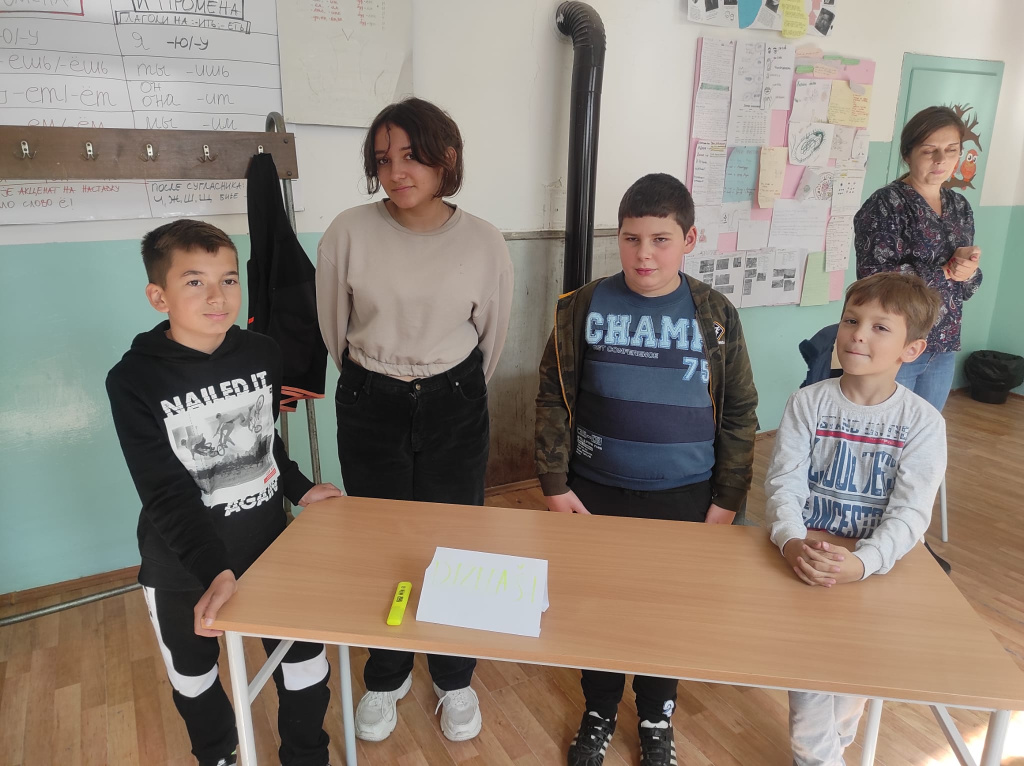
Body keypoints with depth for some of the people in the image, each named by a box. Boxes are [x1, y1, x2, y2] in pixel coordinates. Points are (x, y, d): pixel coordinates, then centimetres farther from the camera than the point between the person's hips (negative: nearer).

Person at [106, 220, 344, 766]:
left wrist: (298, 488, 5)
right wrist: (215, 569, -32)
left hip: (269, 542, 2)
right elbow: (166, 494, -23)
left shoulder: (261, 354, -6)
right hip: (183, 564, -2)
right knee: (193, 675, 21)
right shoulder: (135, 381, -18)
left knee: (306, 665, 8)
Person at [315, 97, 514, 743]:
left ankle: (454, 679, 37)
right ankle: (386, 678, 39)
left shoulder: (484, 242, -9)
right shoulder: (350, 232, -11)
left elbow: (493, 334, 5)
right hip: (370, 409, 0)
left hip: (455, 409, 0)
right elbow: (333, 324, 4)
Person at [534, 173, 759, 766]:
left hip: (684, 498, 0)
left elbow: (740, 415, 0)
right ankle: (599, 714, 40)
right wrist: (555, 486, -3)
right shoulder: (585, 308, -7)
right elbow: (554, 401, -2)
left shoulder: (715, 315, -6)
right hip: (597, 492, 0)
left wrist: (727, 499, 0)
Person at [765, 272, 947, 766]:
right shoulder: (808, 403, -5)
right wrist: (792, 542, -29)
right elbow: (783, 484, -10)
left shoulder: (923, 422, -6)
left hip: (874, 569, 0)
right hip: (805, 560, 0)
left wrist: (861, 564, -30)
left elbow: (910, 513, -13)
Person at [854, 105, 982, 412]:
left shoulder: (959, 206, 9)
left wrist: (968, 270, -11)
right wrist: (946, 271, -17)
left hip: (945, 348, 7)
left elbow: (967, 286, 11)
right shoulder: (886, 204, -12)